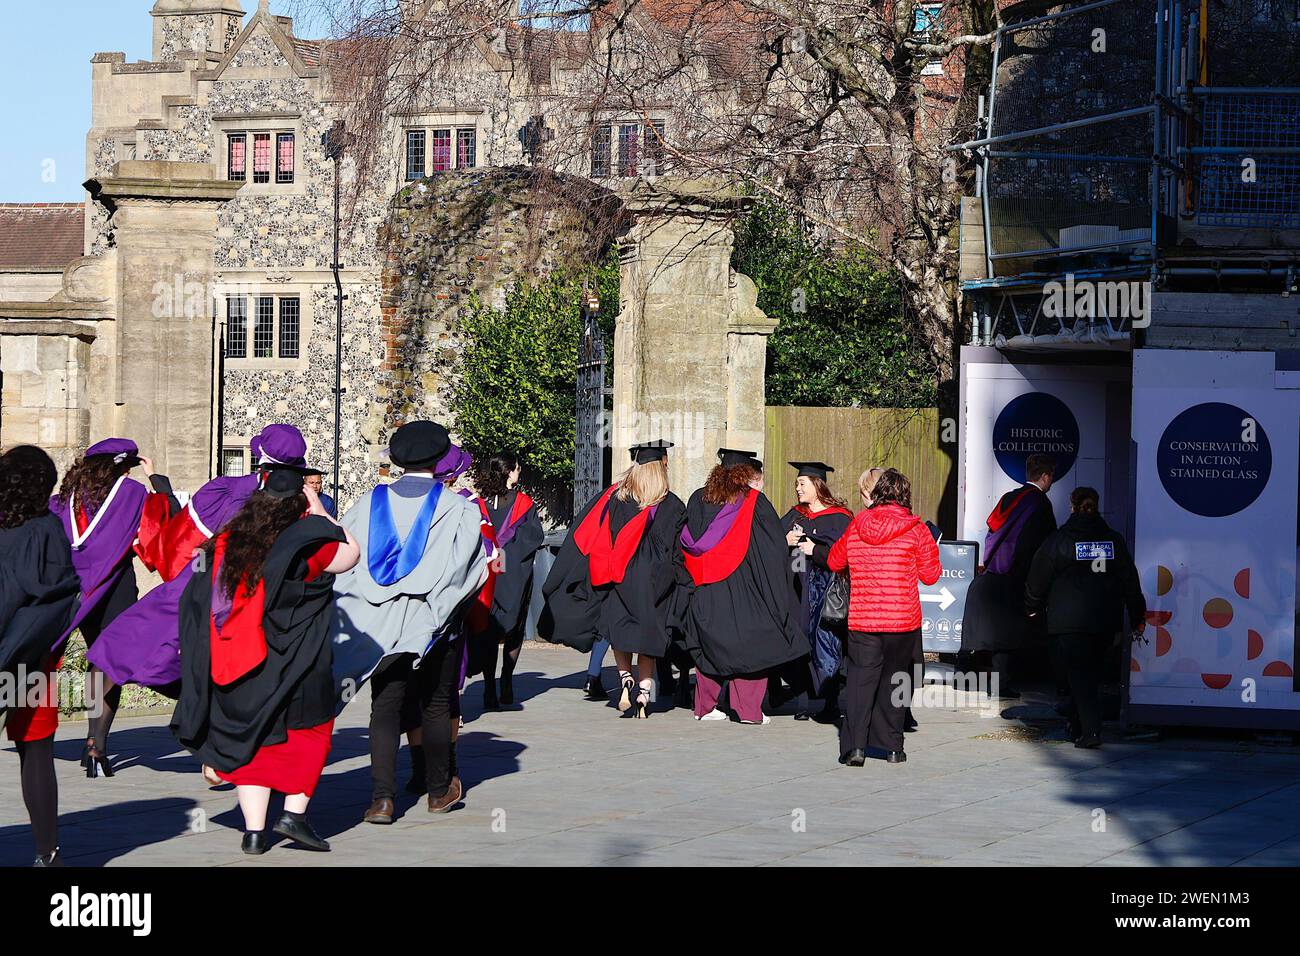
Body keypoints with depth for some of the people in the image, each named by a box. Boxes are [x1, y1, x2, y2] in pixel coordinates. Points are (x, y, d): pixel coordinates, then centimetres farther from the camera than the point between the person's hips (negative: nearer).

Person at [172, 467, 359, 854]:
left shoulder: (224, 545, 2)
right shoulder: (304, 547, -11)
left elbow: (198, 602, 8)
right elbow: (352, 552, 2)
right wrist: (321, 513, 8)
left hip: (233, 668, 4)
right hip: (290, 670, -4)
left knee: (252, 742, 13)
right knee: (310, 730, 13)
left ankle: (254, 830, 9)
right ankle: (294, 813, 1)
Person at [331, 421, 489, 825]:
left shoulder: (371, 502, 1)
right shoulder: (457, 509, -6)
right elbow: (475, 567, -4)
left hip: (379, 621, 1)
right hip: (433, 621, -1)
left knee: (385, 708, 4)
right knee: (435, 707, 13)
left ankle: (382, 798, -7)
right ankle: (439, 790, 25)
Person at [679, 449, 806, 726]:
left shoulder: (699, 499, 7)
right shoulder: (754, 501, -4)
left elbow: (687, 541, 10)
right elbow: (777, 546, -4)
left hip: (705, 589, 4)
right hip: (742, 587, -4)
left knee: (709, 645, 13)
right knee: (749, 644, 3)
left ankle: (705, 706, 14)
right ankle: (749, 709, 0)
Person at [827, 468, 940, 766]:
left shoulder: (857, 526, 2)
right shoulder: (916, 529, -4)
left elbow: (834, 561, 16)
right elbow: (930, 574, 1)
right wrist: (931, 548, 19)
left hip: (862, 619, 1)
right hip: (902, 619, -1)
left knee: (860, 679, 3)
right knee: (893, 682, 12)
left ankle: (854, 746, -9)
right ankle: (891, 746, 17)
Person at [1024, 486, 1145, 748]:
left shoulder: (1058, 540, -4)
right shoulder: (1114, 540, 6)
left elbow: (1038, 578, 3)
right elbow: (1130, 582, 9)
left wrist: (1033, 607, 20)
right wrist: (1137, 617, 16)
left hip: (1067, 622, -4)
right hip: (1105, 624, 4)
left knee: (1079, 676, -4)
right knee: (1091, 674, 16)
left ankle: (1090, 731, -18)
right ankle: (1078, 727, 24)